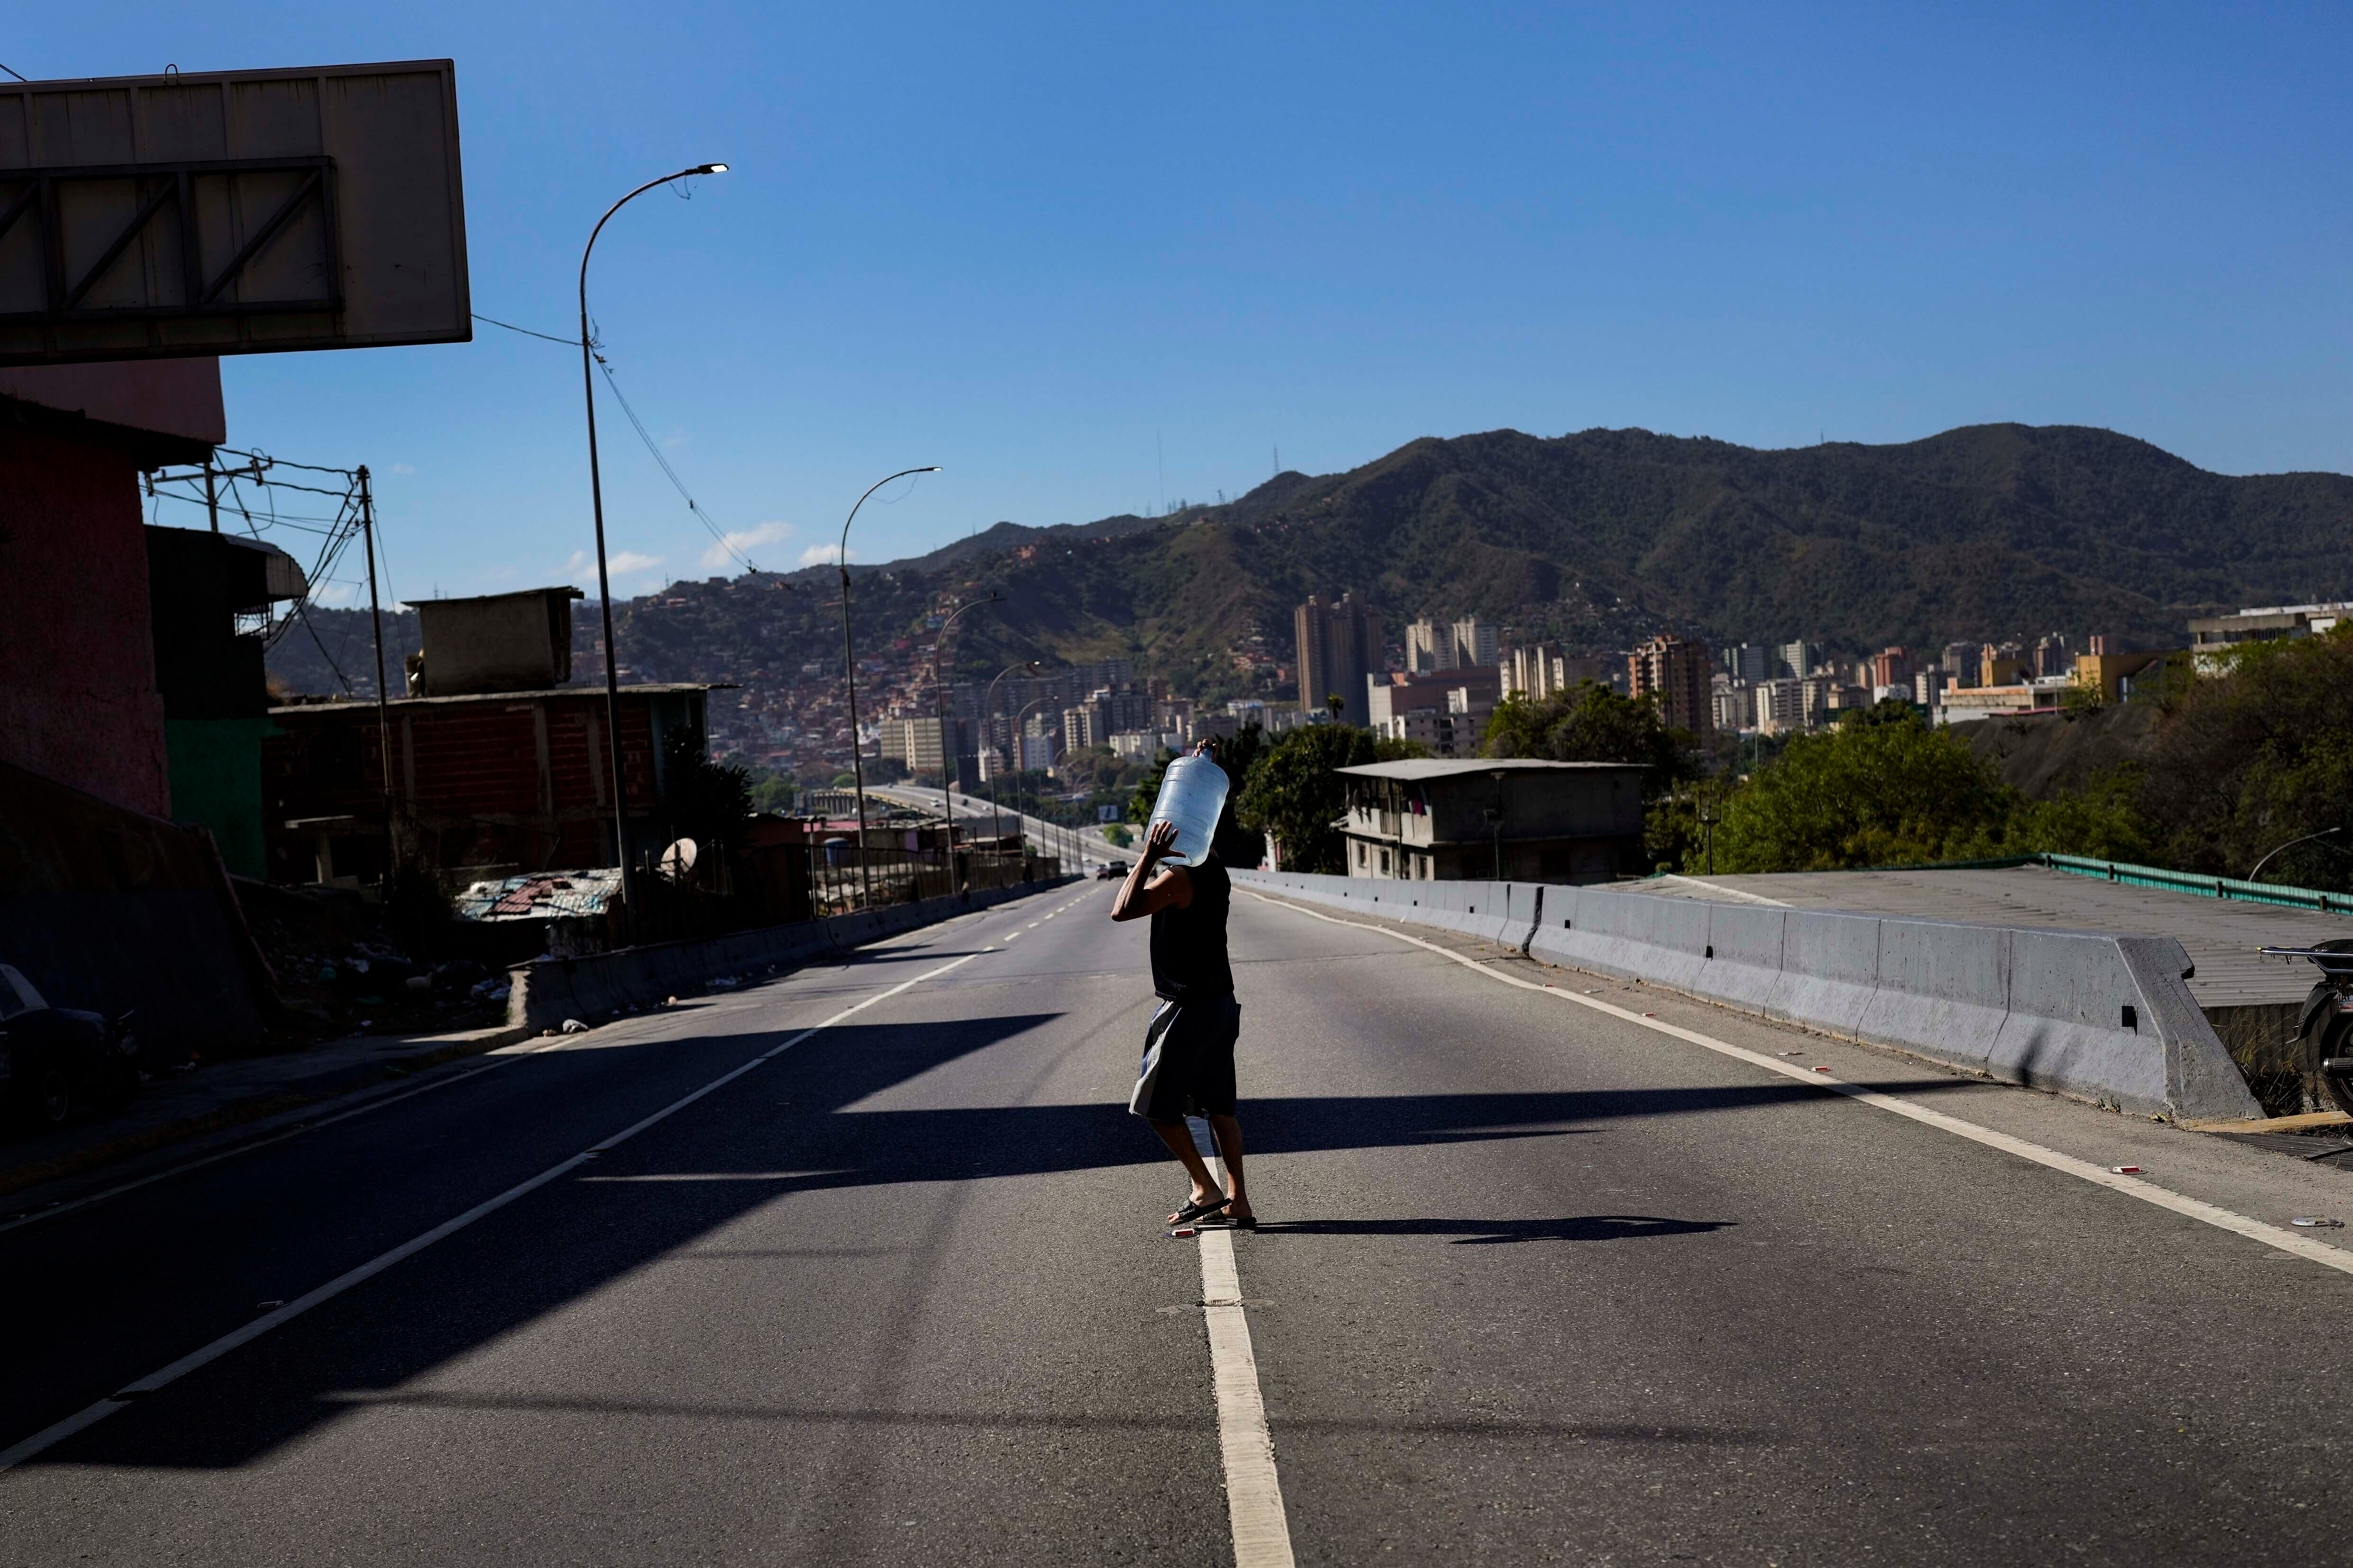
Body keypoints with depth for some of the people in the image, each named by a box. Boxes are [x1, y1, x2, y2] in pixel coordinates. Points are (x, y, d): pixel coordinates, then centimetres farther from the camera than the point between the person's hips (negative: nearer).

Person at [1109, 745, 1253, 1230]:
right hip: (1221, 1002, 8)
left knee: (1156, 1103, 4)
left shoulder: (1177, 878, -17)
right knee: (1219, 1106, 11)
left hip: (1187, 1008, -8)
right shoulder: (1216, 872, 8)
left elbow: (1122, 911, -28)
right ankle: (1238, 1203, 10)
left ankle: (1206, 1190, 2)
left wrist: (1148, 857, -23)